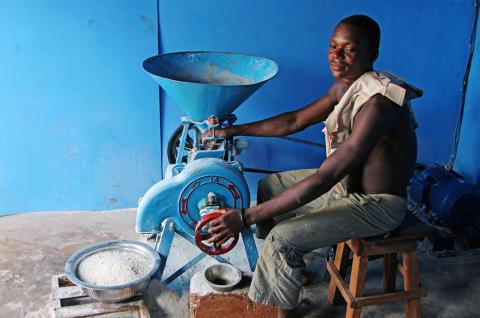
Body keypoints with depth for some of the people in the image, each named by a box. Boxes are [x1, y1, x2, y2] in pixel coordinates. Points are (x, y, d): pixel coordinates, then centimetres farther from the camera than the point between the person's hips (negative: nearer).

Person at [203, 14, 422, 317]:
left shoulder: (377, 104, -31)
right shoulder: (345, 85, -2)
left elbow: (323, 179, -36)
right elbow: (295, 121, 8)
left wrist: (247, 217, -35)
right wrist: (233, 130, 4)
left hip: (377, 204, -9)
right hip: (346, 182, 9)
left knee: (283, 238, -22)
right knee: (269, 186, 12)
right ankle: (290, 267, 28)